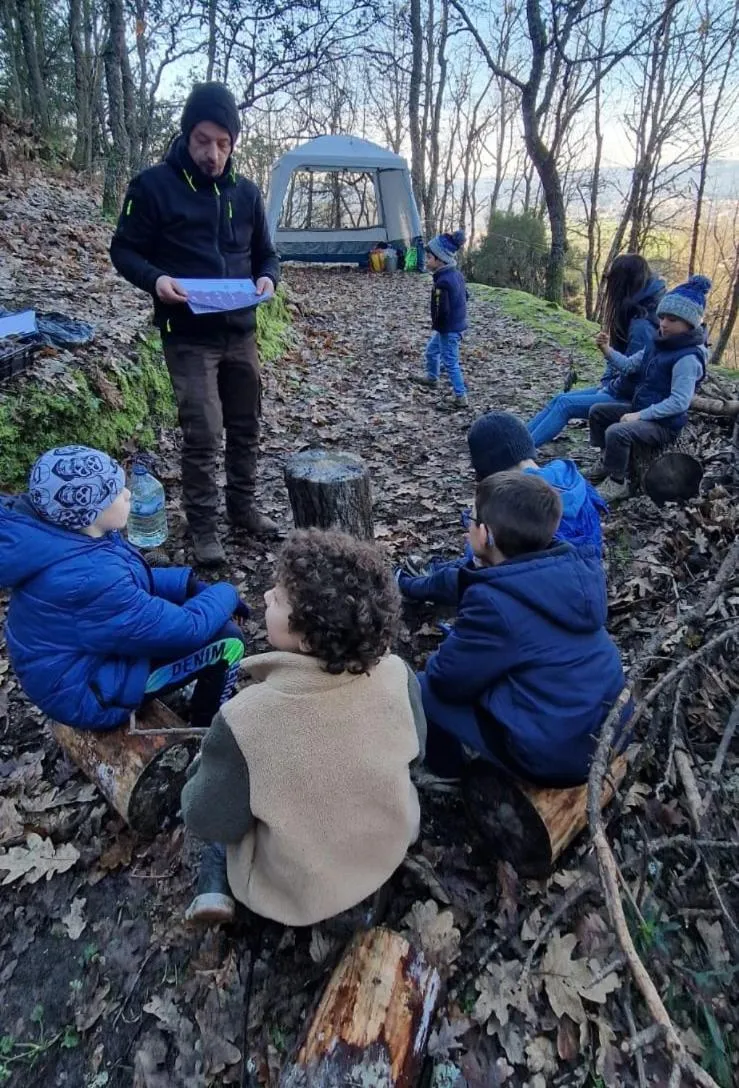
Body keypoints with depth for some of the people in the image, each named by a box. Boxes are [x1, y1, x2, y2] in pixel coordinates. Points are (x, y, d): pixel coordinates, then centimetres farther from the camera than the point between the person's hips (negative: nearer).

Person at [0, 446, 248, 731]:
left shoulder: (61, 535, -10)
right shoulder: (88, 579, -37)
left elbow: (132, 579, 7)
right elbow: (186, 629, -28)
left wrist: (191, 586, -3)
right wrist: (225, 593, -9)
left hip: (79, 651, 9)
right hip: (85, 690, -9)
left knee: (184, 592, 13)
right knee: (227, 639, -9)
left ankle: (203, 690, 32)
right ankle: (207, 729, 17)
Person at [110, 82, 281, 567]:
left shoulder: (246, 192, 10)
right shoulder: (153, 185, -3)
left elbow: (265, 254, 17)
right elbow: (125, 250, 0)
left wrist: (268, 279, -6)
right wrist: (155, 279, -21)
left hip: (240, 331, 5)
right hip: (188, 334, -5)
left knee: (246, 427, 11)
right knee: (203, 433, -10)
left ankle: (243, 507, 29)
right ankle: (204, 527, 5)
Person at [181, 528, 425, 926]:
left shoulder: (245, 719, -35)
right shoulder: (396, 676, -24)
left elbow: (208, 821, -18)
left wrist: (206, 772, 2)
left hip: (296, 892, -3)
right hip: (391, 852, 4)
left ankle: (215, 889, 20)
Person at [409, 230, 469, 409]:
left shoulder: (442, 282, -26)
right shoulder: (457, 274, 4)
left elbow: (442, 310, -28)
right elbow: (464, 296, 15)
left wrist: (436, 325, -8)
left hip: (448, 328, -10)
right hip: (458, 323, 10)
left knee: (450, 362, 0)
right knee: (432, 350, 27)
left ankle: (460, 396, 7)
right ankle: (431, 378, 48)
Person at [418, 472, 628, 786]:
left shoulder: (494, 601, -26)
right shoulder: (577, 567, -3)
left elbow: (447, 680, -13)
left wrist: (438, 660, 9)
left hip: (555, 754, -8)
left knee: (422, 687, 3)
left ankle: (446, 778, 27)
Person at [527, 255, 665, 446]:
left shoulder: (641, 325, -24)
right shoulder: (631, 314, 7)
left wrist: (609, 391, -10)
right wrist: (604, 384, 4)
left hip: (630, 398, -9)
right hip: (616, 388, 9)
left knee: (565, 404, -17)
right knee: (560, 399, 1)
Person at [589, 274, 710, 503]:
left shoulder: (688, 358, -23)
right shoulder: (659, 344, 5)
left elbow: (679, 402, -26)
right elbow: (629, 365, 11)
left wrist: (640, 415, -26)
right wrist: (608, 351, -6)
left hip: (665, 424, -10)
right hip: (641, 408, 10)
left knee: (617, 432, -32)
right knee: (597, 411, 12)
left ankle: (617, 484, -12)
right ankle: (607, 462, 21)